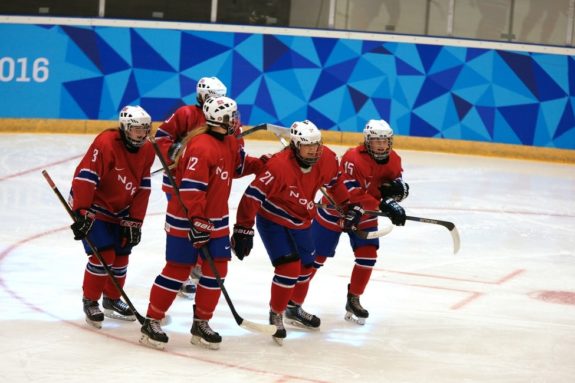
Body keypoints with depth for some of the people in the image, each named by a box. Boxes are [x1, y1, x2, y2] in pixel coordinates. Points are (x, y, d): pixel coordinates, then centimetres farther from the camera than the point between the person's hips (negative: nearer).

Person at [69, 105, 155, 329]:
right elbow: (84, 178, -28)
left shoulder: (147, 151, -4)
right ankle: (90, 302, 3)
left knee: (121, 255, 10)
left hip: (120, 210, 7)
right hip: (93, 206, -7)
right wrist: (82, 214, -28)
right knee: (104, 254, -13)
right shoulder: (106, 143, -27)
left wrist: (134, 221, -4)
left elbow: (143, 188, 0)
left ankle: (112, 300, 29)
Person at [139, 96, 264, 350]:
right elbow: (191, 188, -26)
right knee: (178, 271, -4)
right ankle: (152, 322, 6)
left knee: (216, 270, 5)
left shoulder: (229, 143, 6)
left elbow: (238, 165, 25)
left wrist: (258, 165, 7)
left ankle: (201, 324, 15)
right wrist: (197, 221, -26)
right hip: (185, 220, -9)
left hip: (215, 219, 9)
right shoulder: (201, 146, -24)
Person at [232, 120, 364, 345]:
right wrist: (243, 230, -29)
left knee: (306, 267, 18)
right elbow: (252, 196, -30)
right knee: (289, 267, -18)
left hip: (301, 221, 7)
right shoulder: (279, 165, -34)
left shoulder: (326, 159, -15)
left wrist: (349, 206, 6)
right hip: (272, 221, -7)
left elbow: (333, 184, 8)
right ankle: (276, 314, 3)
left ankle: (293, 308, 44)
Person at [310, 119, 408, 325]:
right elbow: (353, 194, -36)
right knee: (316, 257, -2)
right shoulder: (353, 158, -31)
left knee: (368, 256, -3)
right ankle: (293, 302, 6)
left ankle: (353, 300, 13)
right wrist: (383, 206, -43)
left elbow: (401, 187, 1)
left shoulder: (393, 160, -7)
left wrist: (397, 187, -25)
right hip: (335, 211, -6)